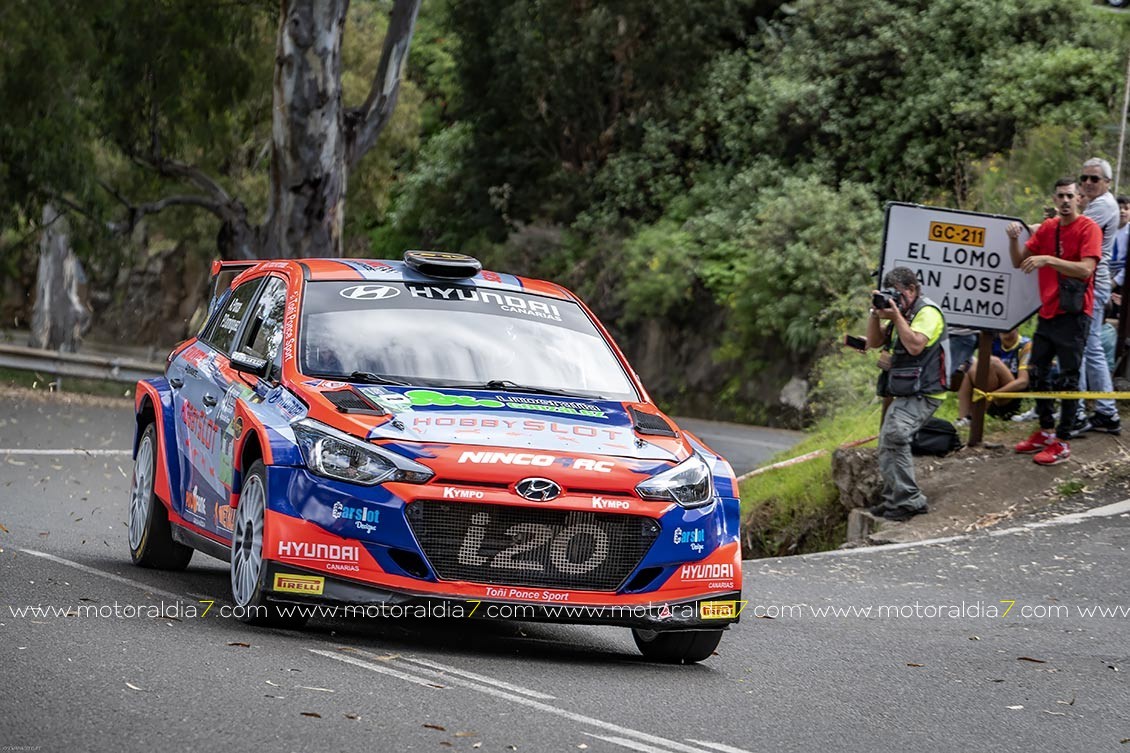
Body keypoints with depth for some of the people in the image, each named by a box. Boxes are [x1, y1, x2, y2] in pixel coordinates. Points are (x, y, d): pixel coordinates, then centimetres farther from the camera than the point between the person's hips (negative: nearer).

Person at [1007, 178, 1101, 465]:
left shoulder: (1088, 228, -10)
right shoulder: (1047, 228, 8)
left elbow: (1086, 269, -23)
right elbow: (1019, 262, 9)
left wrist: (1047, 259, -29)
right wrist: (1013, 239, -10)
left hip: (1073, 313, -7)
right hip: (1048, 312, 7)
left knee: (1068, 379, -4)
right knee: (1037, 372, 14)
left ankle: (1062, 443, 0)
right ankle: (1046, 432, 27)